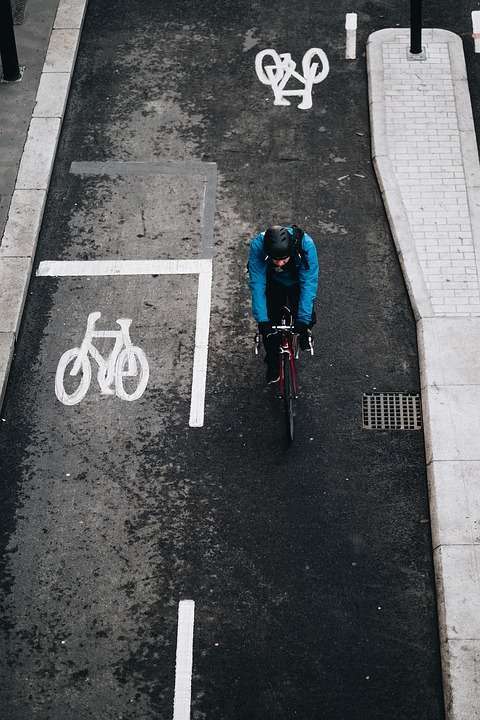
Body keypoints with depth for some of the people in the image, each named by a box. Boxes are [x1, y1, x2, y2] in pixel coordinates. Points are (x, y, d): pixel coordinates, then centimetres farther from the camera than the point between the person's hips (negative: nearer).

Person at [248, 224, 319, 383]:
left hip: (297, 282, 0)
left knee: (308, 319, -13)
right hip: (273, 283, 0)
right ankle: (272, 363, 16)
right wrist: (263, 321, -37)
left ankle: (304, 333, 25)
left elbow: (309, 284, -34)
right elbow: (257, 285, -34)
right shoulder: (257, 246, -39)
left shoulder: (306, 245, -40)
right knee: (269, 326, -10)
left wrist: (303, 321, -36)